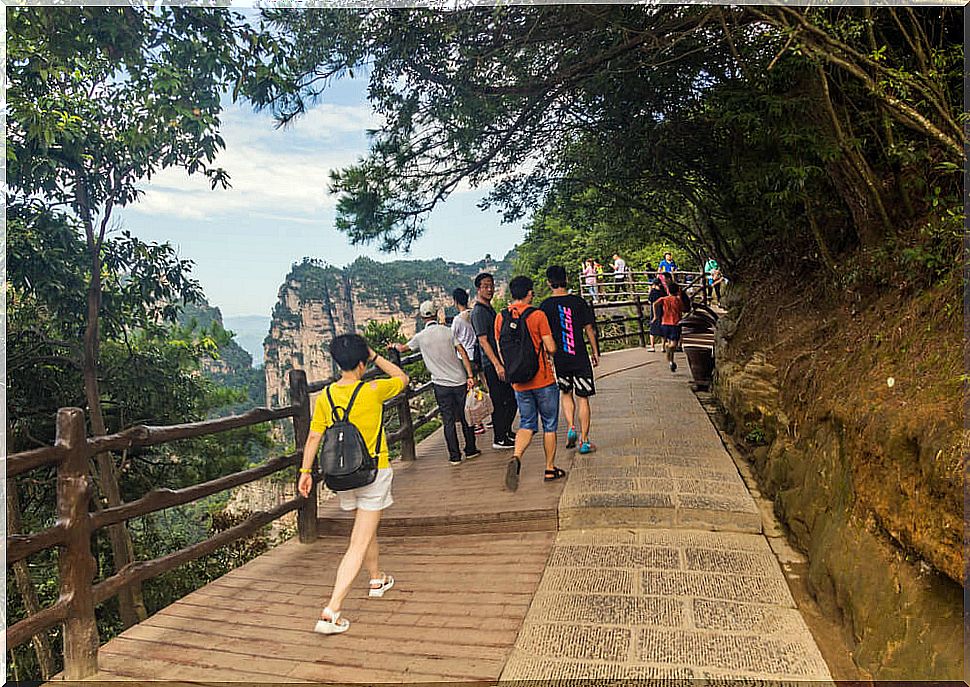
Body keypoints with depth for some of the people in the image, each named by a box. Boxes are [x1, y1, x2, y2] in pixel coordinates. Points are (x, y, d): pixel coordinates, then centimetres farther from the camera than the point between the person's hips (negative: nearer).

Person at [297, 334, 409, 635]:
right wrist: (375, 356, 4)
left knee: (366, 528, 27)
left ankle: (377, 579, 46)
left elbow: (314, 437, -1)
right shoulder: (372, 391, -16)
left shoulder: (325, 396, -5)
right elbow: (402, 378, 3)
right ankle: (331, 612, -7)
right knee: (359, 544, -1)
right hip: (374, 472, -5)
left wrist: (306, 470, 9)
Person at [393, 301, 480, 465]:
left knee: (448, 421, 6)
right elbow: (463, 353, -8)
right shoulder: (448, 331, -2)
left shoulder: (420, 337, -3)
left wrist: (395, 345, 37)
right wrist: (470, 375, -7)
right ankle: (471, 450, 22)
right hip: (459, 381, 1)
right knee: (466, 416, 13)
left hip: (440, 385, -1)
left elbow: (403, 348, 14)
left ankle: (454, 456, 10)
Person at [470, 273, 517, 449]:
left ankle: (506, 432, 29)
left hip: (501, 361, 10)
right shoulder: (478, 312, -14)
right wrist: (497, 365, -24)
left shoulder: (489, 309, 16)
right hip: (492, 364, -10)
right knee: (498, 401, -3)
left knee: (512, 398, 15)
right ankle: (499, 439, 8)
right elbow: (483, 341, -20)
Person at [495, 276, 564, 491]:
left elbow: (500, 350, 6)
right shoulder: (538, 315, -12)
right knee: (549, 425, 12)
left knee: (527, 424, 13)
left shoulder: (501, 317, 1)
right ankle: (550, 469, 19)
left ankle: (516, 457, -12)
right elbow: (551, 348, -13)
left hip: (519, 383, 4)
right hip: (543, 380, -4)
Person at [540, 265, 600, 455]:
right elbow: (589, 329, 1)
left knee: (565, 393, 22)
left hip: (559, 359, 1)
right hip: (580, 358, 0)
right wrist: (596, 352, 10)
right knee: (582, 397, 6)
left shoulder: (546, 306, -4)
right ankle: (584, 441, 7)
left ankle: (571, 428, 6)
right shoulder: (578, 302, -3)